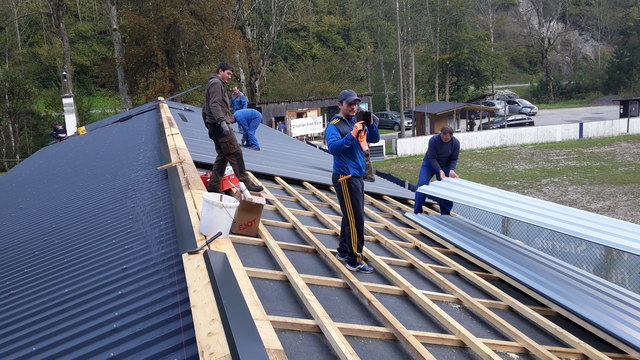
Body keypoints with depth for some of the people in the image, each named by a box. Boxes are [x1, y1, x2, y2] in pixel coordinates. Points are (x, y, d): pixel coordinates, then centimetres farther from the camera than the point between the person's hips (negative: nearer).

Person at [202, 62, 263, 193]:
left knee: (222, 155, 11)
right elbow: (214, 104, -20)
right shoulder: (216, 83, -6)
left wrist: (209, 127, 26)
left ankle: (213, 185, 11)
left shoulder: (212, 84, 26)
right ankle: (245, 182, -9)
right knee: (235, 153, -10)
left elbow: (205, 109, 27)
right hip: (219, 125, -10)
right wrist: (222, 121, -27)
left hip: (214, 126, 10)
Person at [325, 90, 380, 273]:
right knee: (355, 219, -8)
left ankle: (343, 251, 30)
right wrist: (352, 135, -32)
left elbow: (374, 138, 10)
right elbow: (333, 147, -25)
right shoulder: (334, 126, -11)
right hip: (345, 178, -8)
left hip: (357, 176, 8)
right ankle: (354, 260, -1)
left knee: (351, 216, 17)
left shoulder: (357, 123, 11)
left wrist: (369, 124, -7)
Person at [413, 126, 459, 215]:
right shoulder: (433, 140, -27)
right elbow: (431, 158, -25)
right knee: (422, 184, -15)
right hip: (429, 163, -2)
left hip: (445, 165, 2)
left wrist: (451, 170, -27)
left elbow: (454, 159, -8)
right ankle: (417, 211, -6)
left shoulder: (456, 143, -17)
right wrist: (440, 171, -34)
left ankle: (445, 213, 11)